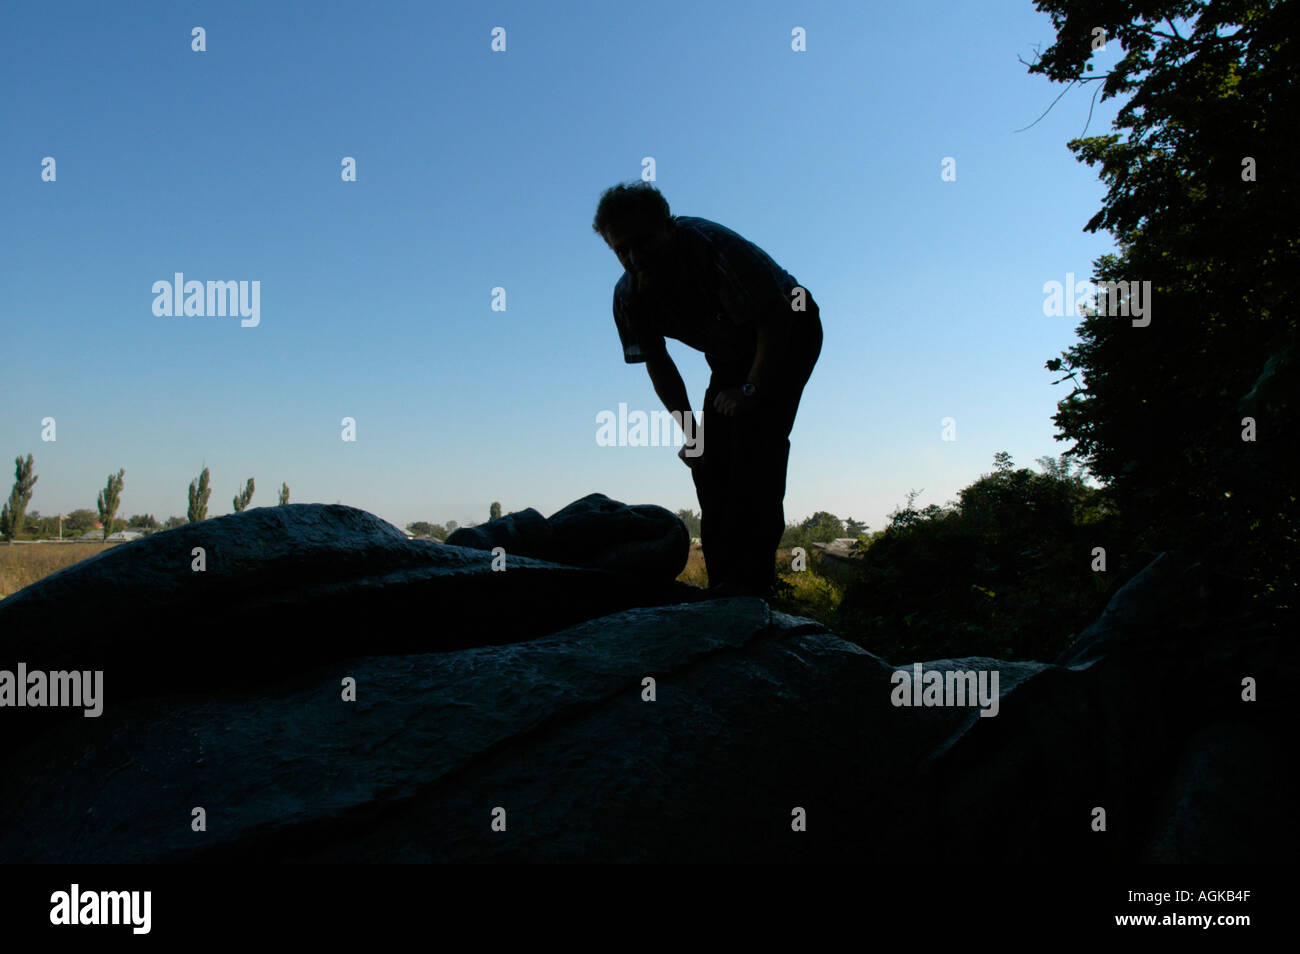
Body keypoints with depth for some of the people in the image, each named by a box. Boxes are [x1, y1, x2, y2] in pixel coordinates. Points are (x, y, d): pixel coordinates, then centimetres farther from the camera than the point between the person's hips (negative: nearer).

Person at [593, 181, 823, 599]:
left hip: (788, 332, -6)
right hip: (730, 356, 6)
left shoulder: (712, 247, -34)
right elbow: (658, 365, -2)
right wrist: (690, 429, -7)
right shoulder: (629, 297, -15)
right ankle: (722, 584, 1)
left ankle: (753, 579, -23)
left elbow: (776, 316, -25)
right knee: (710, 458, -4)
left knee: (755, 435, -24)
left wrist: (752, 389, -24)